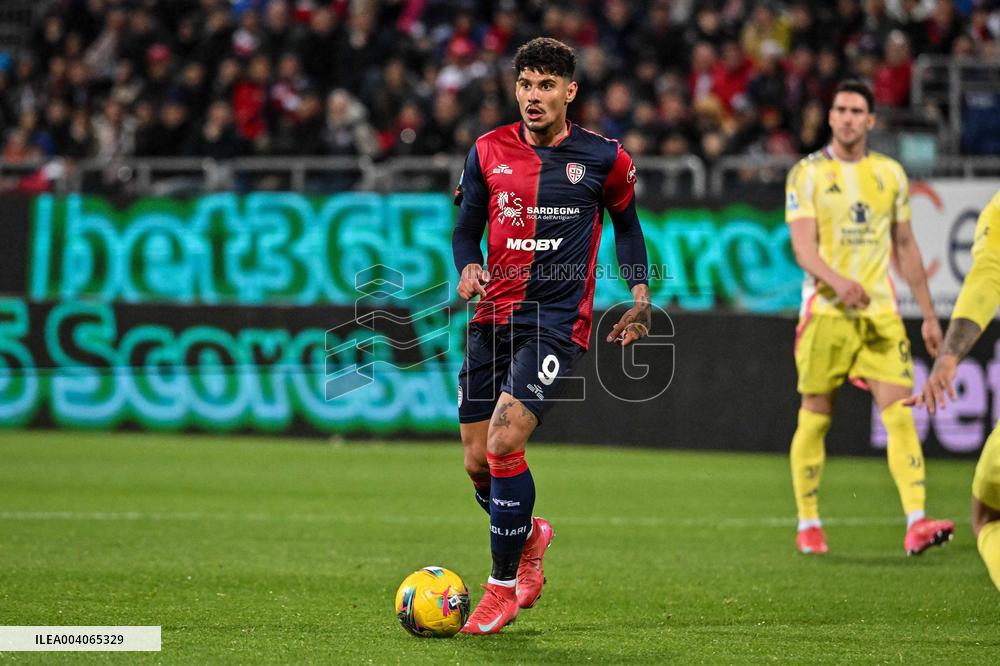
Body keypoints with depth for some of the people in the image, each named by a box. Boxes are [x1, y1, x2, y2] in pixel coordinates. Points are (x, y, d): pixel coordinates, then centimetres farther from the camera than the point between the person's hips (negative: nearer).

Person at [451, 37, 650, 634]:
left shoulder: (603, 158, 0)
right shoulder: (488, 152, 5)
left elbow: (627, 223, 16)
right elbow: (467, 228, 15)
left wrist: (641, 295, 7)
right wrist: (469, 267, -6)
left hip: (558, 321, -4)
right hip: (493, 316, 4)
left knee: (503, 443, -20)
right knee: (478, 463, 5)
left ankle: (504, 585, -6)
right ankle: (529, 536, 38)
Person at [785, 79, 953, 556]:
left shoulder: (890, 173, 11)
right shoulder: (807, 173, 0)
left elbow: (905, 247, 17)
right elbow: (803, 247, -10)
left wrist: (928, 314, 15)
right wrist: (838, 282, -30)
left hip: (880, 311, 3)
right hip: (826, 312, -2)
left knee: (900, 413, -10)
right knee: (814, 419, 2)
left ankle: (916, 523, -18)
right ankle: (808, 525, 16)